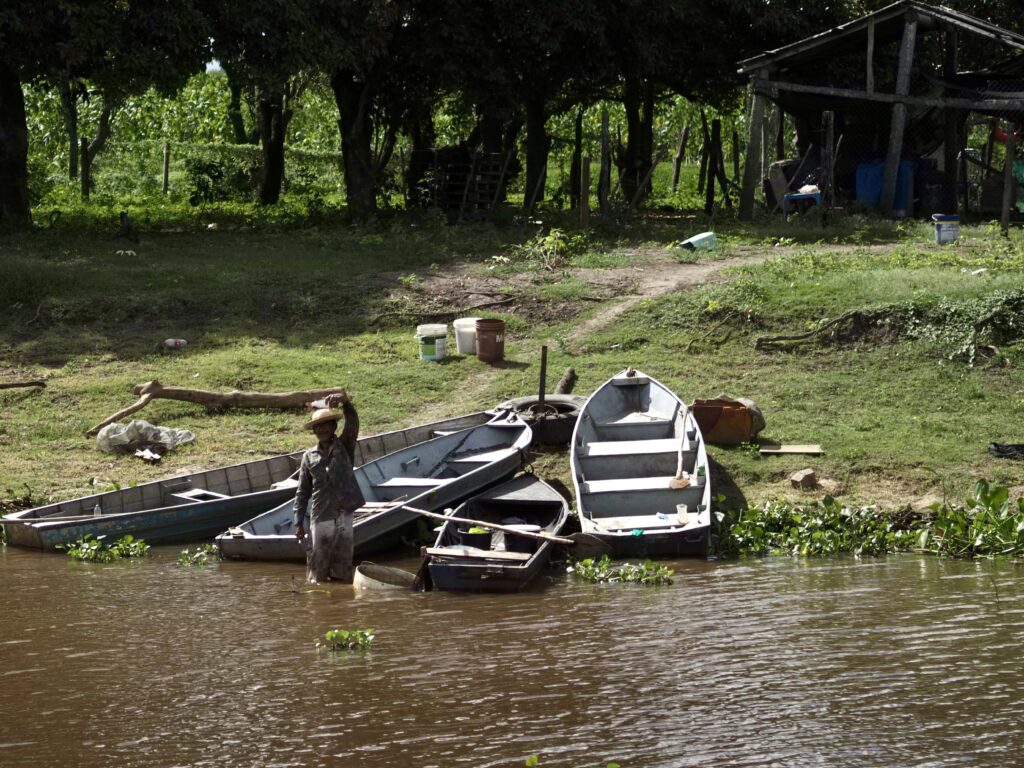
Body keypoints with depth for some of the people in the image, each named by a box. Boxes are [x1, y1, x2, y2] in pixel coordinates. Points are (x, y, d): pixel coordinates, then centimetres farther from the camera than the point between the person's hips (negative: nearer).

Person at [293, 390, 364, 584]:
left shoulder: (344, 446, 7)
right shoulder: (309, 457, 9)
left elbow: (352, 422, -12)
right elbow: (302, 492, 10)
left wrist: (344, 401, -31)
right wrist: (299, 523, 5)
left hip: (344, 516, 0)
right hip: (320, 519, 0)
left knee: (343, 574, 5)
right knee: (318, 571, -1)